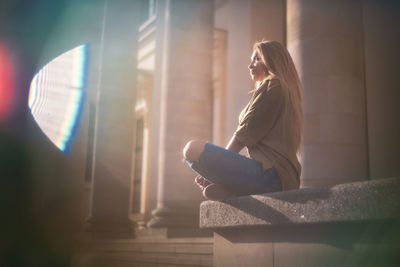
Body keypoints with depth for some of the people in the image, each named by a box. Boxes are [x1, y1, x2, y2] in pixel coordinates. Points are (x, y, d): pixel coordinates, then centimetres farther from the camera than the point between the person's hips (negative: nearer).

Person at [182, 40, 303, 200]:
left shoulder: (272, 85, -1)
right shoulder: (286, 90, 28)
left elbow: (247, 133, -9)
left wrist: (217, 164, 2)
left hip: (268, 173, -11)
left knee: (192, 149, -20)